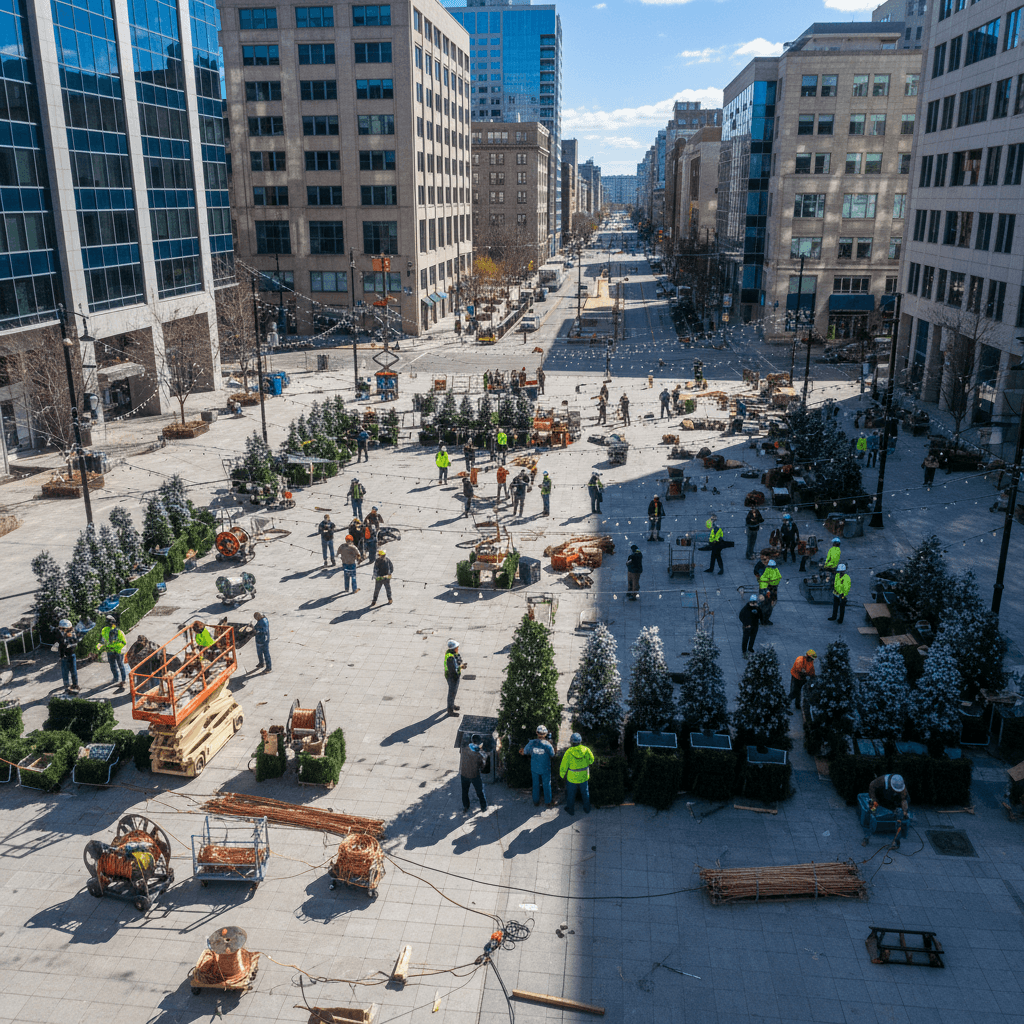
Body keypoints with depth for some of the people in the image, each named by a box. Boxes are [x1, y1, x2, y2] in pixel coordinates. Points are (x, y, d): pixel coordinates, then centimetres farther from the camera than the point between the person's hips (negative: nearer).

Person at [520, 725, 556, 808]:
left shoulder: (531, 743, -20)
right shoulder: (548, 745, -25)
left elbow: (524, 753, -6)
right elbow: (552, 756, -10)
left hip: (534, 768, 2)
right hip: (545, 769, -2)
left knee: (536, 785, 20)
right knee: (546, 785, 18)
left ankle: (536, 802, 33)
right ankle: (548, 802, 34)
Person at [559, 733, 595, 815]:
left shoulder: (568, 752, -26)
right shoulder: (586, 750, -19)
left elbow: (564, 766, -16)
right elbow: (591, 760, 0)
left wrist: (562, 774, 3)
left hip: (572, 777, -3)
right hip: (584, 777, 3)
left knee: (571, 794, 20)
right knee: (585, 793, 25)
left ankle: (571, 810, 37)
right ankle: (587, 809, 40)